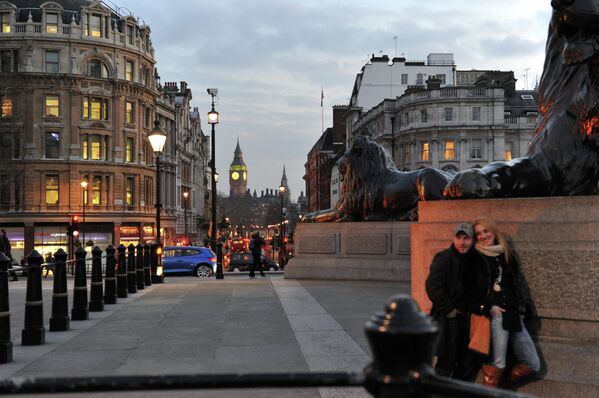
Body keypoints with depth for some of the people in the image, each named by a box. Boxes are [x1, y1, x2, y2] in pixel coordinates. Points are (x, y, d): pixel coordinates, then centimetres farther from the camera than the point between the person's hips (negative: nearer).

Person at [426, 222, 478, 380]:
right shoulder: (444, 257, -11)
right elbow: (432, 285, -21)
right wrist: (449, 310, -17)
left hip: (465, 318, 7)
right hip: (447, 319, -7)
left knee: (468, 365, 12)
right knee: (445, 363, -5)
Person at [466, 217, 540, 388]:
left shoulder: (508, 253, 16)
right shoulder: (475, 259, -1)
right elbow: (469, 290, -6)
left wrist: (523, 307, 12)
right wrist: (488, 307, -14)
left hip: (514, 316, 6)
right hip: (495, 315, -6)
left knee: (533, 365, 7)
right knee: (497, 364, -11)